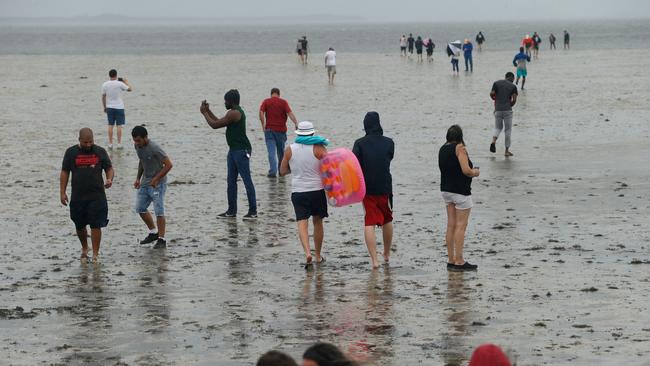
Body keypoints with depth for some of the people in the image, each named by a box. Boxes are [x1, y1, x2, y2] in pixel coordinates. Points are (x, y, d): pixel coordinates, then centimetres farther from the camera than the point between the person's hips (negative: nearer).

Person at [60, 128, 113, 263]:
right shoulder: (71, 152, 3)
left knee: (96, 225, -6)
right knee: (79, 226, 12)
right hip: (77, 197, 1)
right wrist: (62, 192, 1)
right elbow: (65, 172, 6)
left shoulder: (100, 152, 4)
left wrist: (109, 179, -12)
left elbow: (109, 168, 10)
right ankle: (84, 249, 35)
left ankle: (95, 255, -2)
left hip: (97, 196, -1)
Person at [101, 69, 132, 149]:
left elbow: (103, 97, 4)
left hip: (109, 107, 3)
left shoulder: (104, 85, -3)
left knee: (110, 125, 7)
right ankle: (119, 144, 1)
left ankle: (110, 144, 7)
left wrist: (105, 107, 15)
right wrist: (126, 81, 14)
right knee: (119, 125, 2)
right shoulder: (120, 84, -12)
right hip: (119, 107, -3)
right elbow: (130, 89, -1)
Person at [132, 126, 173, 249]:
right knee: (140, 208, 10)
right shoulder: (137, 146, 2)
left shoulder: (154, 149, -22)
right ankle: (153, 233, 26)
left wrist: (156, 179, -20)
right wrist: (138, 178, 15)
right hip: (145, 182, 8)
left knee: (159, 211, -7)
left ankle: (161, 239, -1)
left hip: (157, 183, -8)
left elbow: (168, 164, -20)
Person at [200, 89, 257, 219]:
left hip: (241, 151, -11)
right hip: (234, 150, 11)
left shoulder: (234, 113, -17)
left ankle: (253, 211, -5)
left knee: (247, 180, -7)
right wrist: (208, 111, 22)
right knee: (231, 181, 12)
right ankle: (231, 211, 17)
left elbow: (215, 125, -15)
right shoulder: (236, 112, 16)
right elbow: (219, 122, 25)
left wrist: (204, 113, -2)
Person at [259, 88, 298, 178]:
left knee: (271, 152, -5)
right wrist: (296, 123, -19)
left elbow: (261, 112, -11)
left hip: (269, 129, -1)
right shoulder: (283, 102, 1)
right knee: (281, 151, 16)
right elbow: (289, 113, -12)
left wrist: (263, 125, -9)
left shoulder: (266, 101, 2)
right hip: (281, 130, 1)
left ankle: (273, 171, -17)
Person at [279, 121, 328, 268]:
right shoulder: (319, 148, -5)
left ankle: (307, 252, -27)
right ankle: (318, 255, 24)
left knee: (302, 223, -5)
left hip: (298, 191, 0)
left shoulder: (290, 149, 1)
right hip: (317, 190, 0)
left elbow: (283, 171, 9)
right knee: (317, 222, 16)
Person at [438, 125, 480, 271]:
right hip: (460, 190, -8)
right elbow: (466, 170, -22)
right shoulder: (459, 148, -15)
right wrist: (475, 172, 0)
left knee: (451, 225, 9)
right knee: (461, 226, -4)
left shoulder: (443, 149, 9)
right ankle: (459, 261, -4)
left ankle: (451, 260, 11)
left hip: (446, 190, 8)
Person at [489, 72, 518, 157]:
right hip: (507, 110, -2)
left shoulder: (496, 83, 7)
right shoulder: (513, 86, 3)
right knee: (508, 130, 8)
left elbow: (491, 94, -4)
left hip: (498, 110, 2)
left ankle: (493, 141, -9)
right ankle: (507, 150, 9)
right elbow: (514, 100, -6)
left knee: (498, 128, 19)